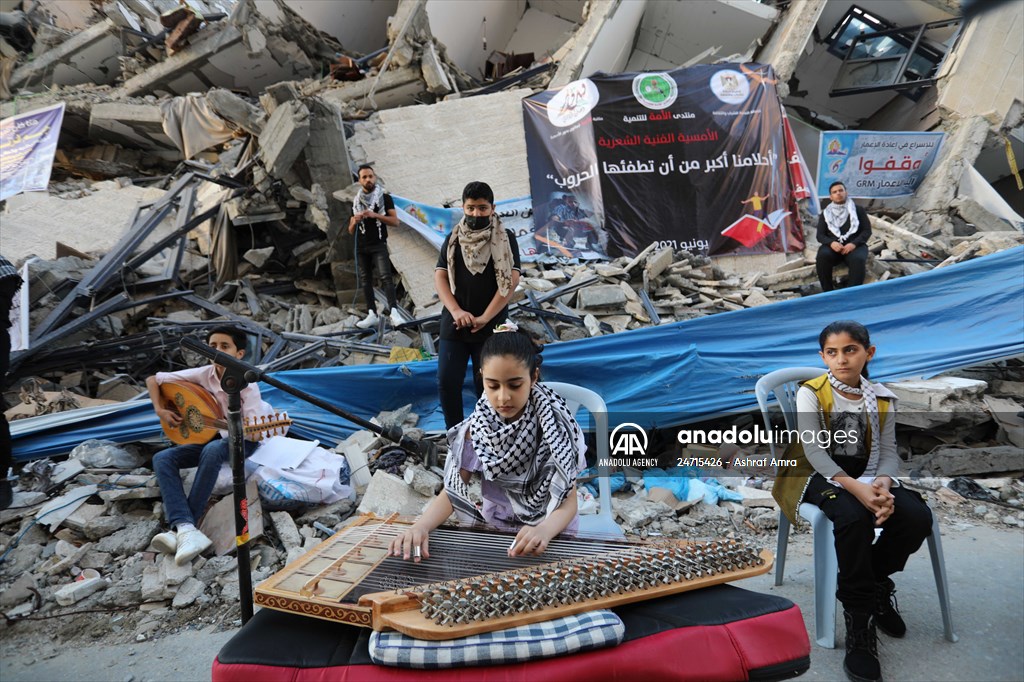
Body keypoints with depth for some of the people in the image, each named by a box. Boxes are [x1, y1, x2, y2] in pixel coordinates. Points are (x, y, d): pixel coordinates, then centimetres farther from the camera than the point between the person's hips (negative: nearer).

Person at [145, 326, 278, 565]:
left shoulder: (246, 385, -21)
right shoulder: (203, 374, -9)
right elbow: (153, 380, 2)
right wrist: (160, 411, -10)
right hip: (212, 436, 6)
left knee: (213, 450, -39)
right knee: (162, 458, -18)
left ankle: (181, 529, -31)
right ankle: (186, 529, -37)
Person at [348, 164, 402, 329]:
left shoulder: (385, 198, 3)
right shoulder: (356, 202, 15)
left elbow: (395, 222, -6)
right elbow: (351, 231, 16)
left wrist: (375, 215, -18)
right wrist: (355, 221, -8)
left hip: (379, 245, -5)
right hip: (361, 247, 5)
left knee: (385, 277, -18)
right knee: (365, 280, 2)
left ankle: (394, 312, -27)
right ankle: (372, 314, 3)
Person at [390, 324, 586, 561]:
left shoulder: (553, 423, -16)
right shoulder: (476, 426, -9)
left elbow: (568, 501, -16)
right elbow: (453, 491, -9)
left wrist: (543, 531, -37)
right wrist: (420, 526, -29)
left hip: (552, 532, -2)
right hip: (494, 529, 2)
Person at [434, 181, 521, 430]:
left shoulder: (505, 239, 1)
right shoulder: (453, 239, 10)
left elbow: (511, 281, -8)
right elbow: (439, 277, 2)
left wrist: (484, 318, -14)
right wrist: (456, 311, -14)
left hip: (491, 327, -2)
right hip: (454, 324, 3)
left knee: (486, 385, 3)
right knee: (447, 383, -2)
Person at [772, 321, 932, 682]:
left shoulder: (882, 398, 6)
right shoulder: (811, 392, -7)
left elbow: (887, 450, 1)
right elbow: (814, 450, -16)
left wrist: (883, 484, -22)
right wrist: (855, 488, -29)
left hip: (868, 474, 5)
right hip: (820, 475, -4)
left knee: (918, 517, -23)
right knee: (854, 518, -35)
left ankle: (875, 580, 7)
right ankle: (859, 622, -20)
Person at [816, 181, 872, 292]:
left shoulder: (858, 210, 12)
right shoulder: (826, 213, 15)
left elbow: (867, 231, 5)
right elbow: (820, 235, 8)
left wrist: (854, 243, -15)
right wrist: (831, 243, -16)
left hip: (854, 245, -1)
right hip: (833, 246, 1)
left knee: (858, 259, -37)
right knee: (822, 255, -35)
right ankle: (828, 292, -28)